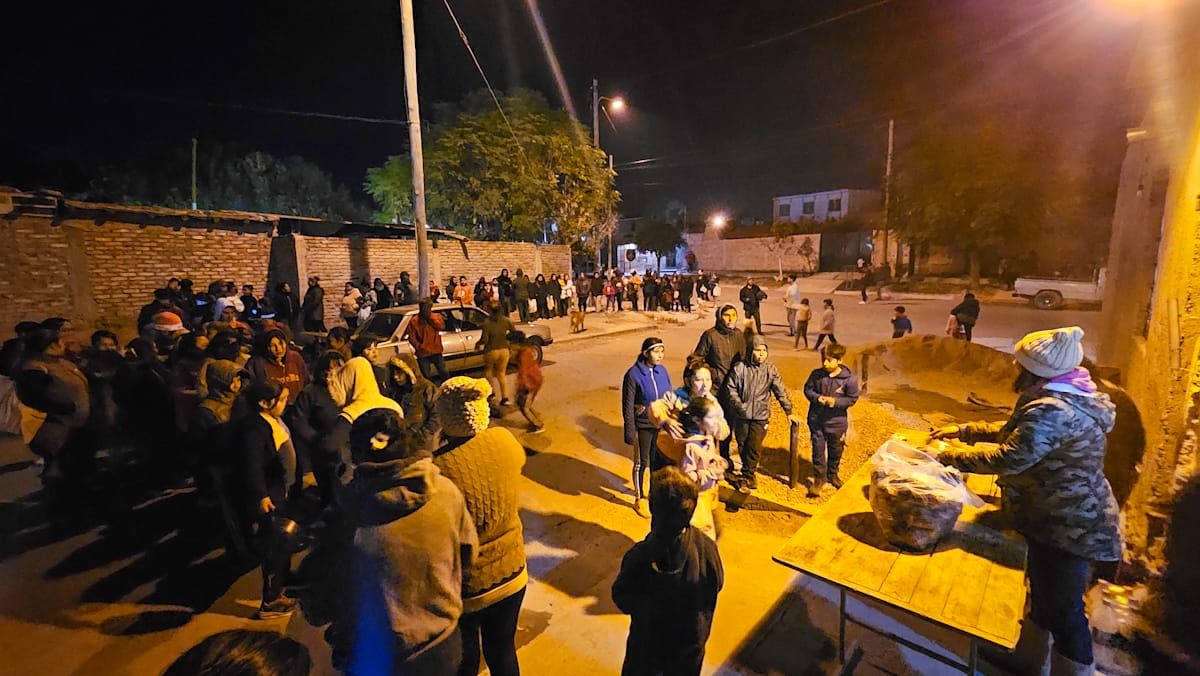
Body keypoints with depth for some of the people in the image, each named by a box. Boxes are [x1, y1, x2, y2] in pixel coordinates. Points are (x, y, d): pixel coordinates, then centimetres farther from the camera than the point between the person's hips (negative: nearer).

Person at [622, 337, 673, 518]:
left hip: (661, 425, 4)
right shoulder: (633, 374, -17)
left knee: (659, 460, 18)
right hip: (643, 427, -4)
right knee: (641, 462, 11)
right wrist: (630, 432, -12)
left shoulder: (662, 371, -3)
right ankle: (639, 499, 31)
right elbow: (627, 406, -13)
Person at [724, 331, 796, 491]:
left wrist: (789, 412, 0)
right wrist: (739, 405, -13)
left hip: (761, 416, 0)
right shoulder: (739, 368, -7)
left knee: (754, 447, -4)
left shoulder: (771, 369, -3)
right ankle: (751, 473, 32)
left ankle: (746, 476, 15)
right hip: (741, 415, 0)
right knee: (742, 445, 10)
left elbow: (781, 392, 1)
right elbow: (730, 388, -2)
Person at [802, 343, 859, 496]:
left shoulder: (849, 378, -14)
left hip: (836, 421, 0)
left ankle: (832, 474, 42)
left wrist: (835, 401, -22)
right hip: (816, 419, 0)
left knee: (835, 450, 19)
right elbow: (807, 389, 2)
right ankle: (819, 479, 17)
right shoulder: (816, 374, -10)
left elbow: (852, 398, -7)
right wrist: (817, 397, -18)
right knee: (818, 449, 4)